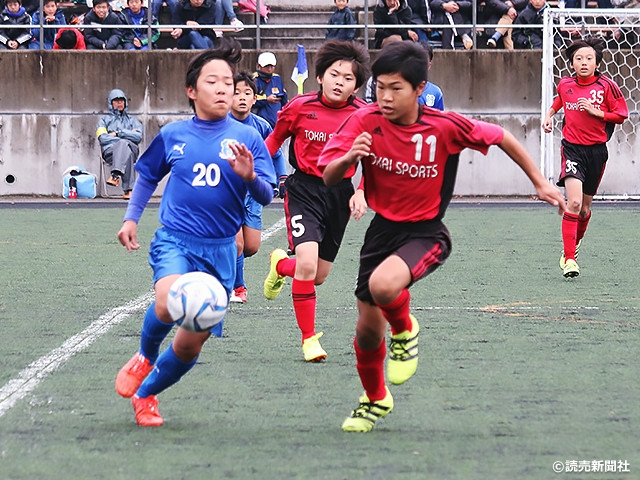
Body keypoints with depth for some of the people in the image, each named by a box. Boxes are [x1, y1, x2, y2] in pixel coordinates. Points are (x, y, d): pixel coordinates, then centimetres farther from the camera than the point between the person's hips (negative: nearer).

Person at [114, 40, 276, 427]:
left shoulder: (247, 138, 1)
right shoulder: (173, 135, 5)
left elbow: (266, 196, -4)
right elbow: (148, 176, 22)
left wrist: (249, 176, -24)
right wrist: (132, 218, 14)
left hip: (220, 249, 1)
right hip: (175, 239, -1)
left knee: (191, 344, 3)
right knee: (169, 303, -32)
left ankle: (145, 393, 30)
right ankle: (145, 357, 0)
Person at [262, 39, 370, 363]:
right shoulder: (300, 107, -9)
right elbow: (275, 139, 9)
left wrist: (361, 193, -8)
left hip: (340, 194, 3)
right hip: (304, 190, -3)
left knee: (319, 276, 9)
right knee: (307, 264, -20)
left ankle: (281, 265, 46)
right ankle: (309, 339, -3)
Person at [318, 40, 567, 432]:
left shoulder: (445, 127, -17)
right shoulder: (366, 123, -12)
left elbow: (501, 137, -1)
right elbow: (329, 178, -14)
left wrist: (540, 183, 3)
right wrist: (349, 157, -37)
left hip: (426, 234, -3)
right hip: (382, 229, 3)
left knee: (383, 285, -35)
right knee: (367, 331, 8)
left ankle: (405, 330, 1)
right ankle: (375, 399, 40)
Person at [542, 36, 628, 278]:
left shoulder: (606, 86, -6)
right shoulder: (565, 85, 3)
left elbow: (621, 115, -4)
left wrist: (596, 112, -15)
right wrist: (549, 115, 10)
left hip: (596, 150, 0)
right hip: (572, 148, 0)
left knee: (585, 207, 12)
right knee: (573, 202, -19)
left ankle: (574, 246, 40)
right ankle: (569, 259, -18)